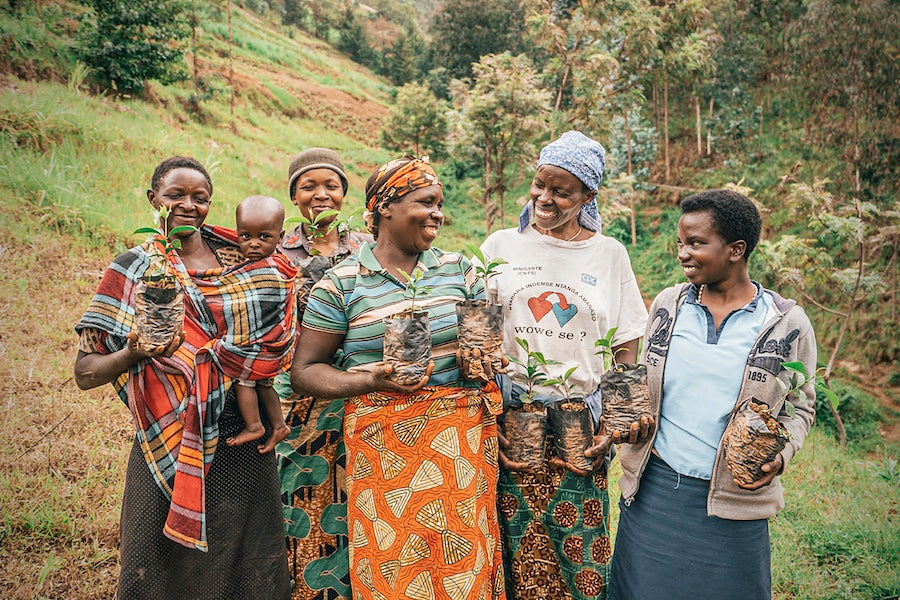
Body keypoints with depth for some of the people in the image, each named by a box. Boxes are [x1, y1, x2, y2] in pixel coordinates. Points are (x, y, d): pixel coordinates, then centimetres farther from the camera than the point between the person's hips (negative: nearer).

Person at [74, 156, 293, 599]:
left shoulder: (244, 262, 5)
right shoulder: (132, 270, 0)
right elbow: (85, 373, -2)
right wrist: (133, 353, -22)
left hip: (243, 445, 2)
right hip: (168, 447, -2)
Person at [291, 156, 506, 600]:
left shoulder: (458, 268, 8)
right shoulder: (342, 282, -2)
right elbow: (305, 372, -1)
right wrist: (374, 381, -16)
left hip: (462, 440, 3)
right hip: (385, 444, -3)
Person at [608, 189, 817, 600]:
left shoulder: (788, 324, -5)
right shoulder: (667, 304, 2)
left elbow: (799, 406, 6)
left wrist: (779, 455, -11)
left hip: (732, 503, -2)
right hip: (652, 489, 2)